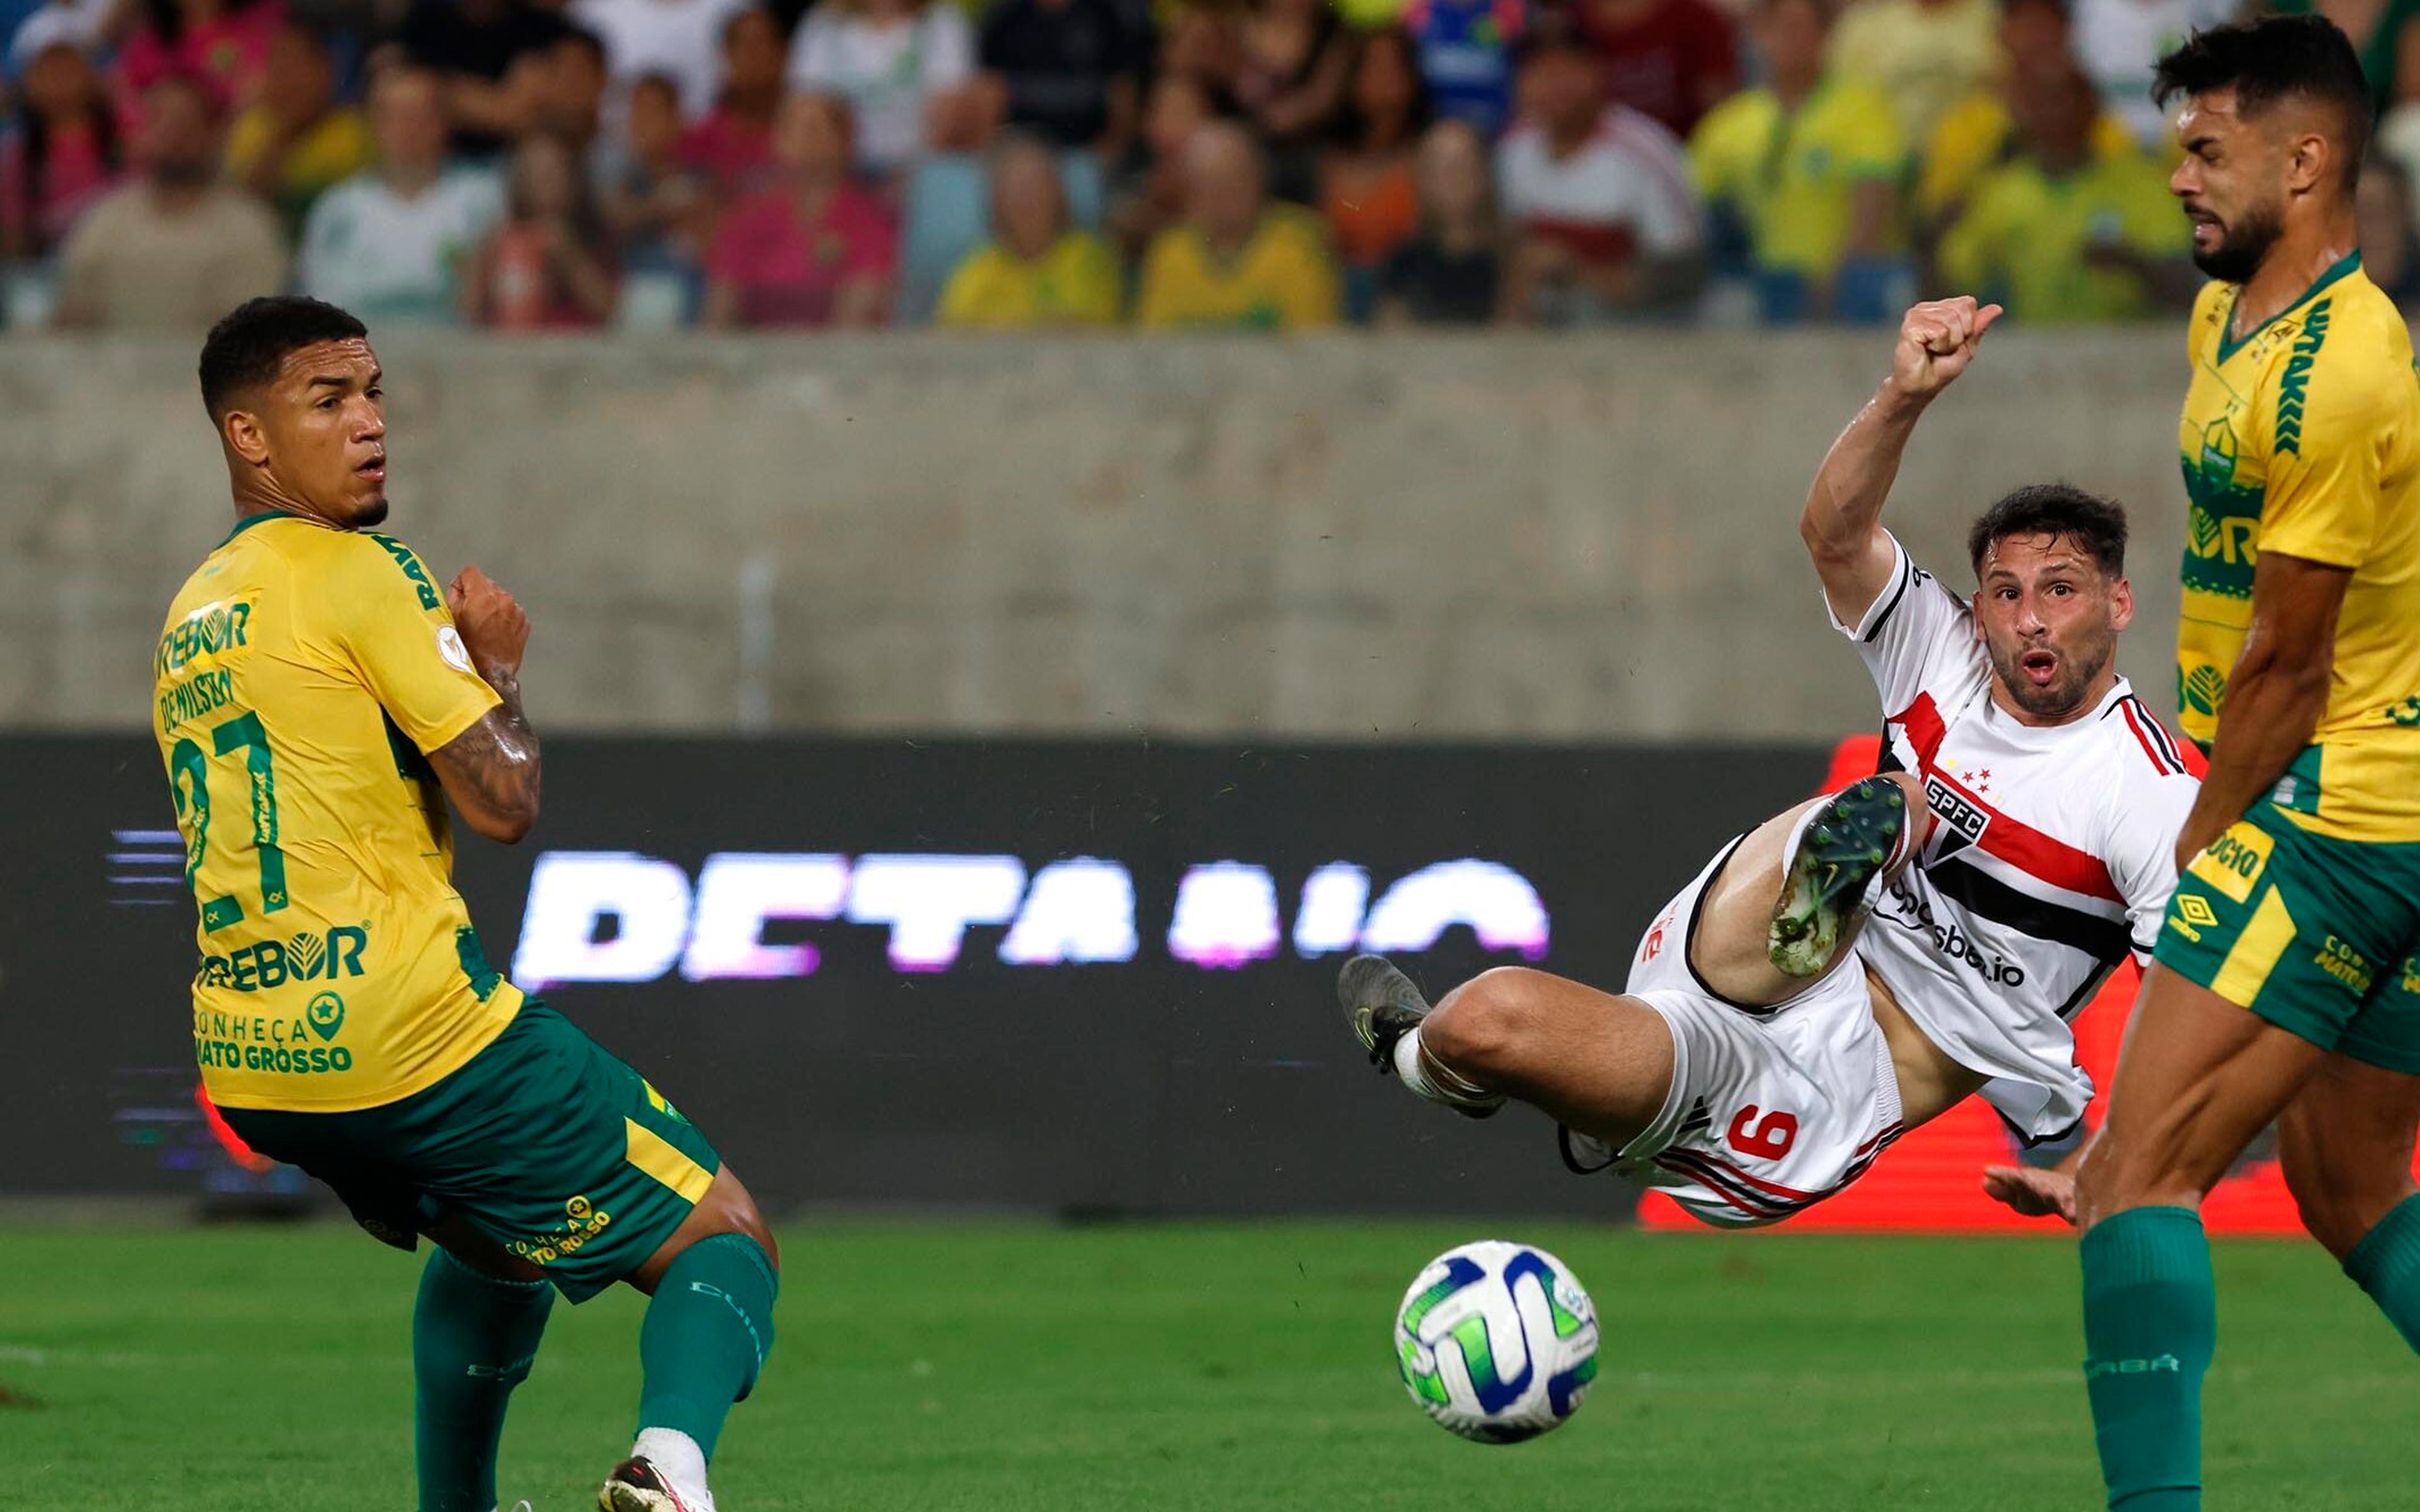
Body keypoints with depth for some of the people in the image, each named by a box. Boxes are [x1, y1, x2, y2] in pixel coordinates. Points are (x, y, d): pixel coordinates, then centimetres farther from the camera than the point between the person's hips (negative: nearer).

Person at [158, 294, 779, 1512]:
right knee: (724, 1238, -1)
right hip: (414, 1034, -8)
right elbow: (504, 801, -13)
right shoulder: (358, 574, -8)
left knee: (493, 1250, 35)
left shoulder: (190, 614, 17)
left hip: (254, 1068, 8)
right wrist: (499, 665, 5)